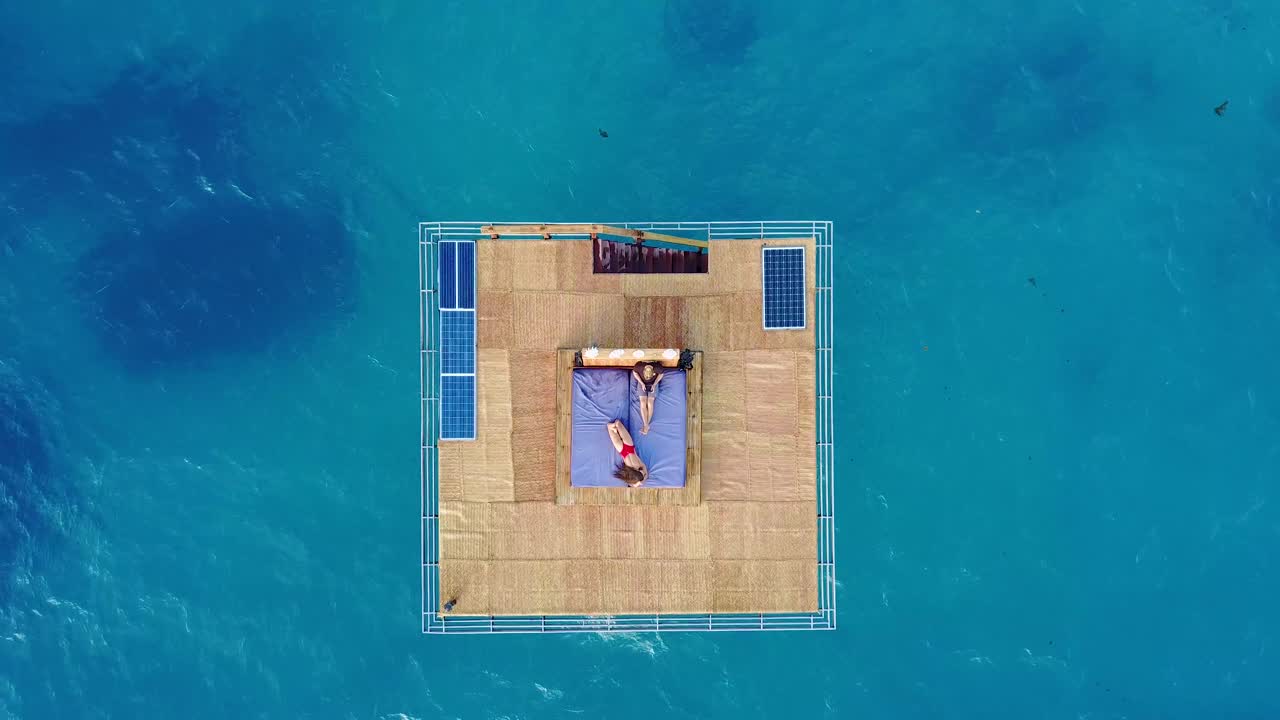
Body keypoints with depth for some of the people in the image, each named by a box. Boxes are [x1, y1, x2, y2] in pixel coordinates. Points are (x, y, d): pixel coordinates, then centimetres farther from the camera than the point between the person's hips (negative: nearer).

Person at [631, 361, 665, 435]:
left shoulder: (657, 367, -32)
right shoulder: (639, 366, -32)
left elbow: (661, 374, -9)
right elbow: (634, 372, -9)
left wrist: (654, 385, -17)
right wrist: (642, 384, -16)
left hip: (653, 383, -1)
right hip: (642, 383, 1)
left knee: (650, 403, -15)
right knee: (643, 403, -14)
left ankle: (646, 425, -7)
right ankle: (646, 425, -14)